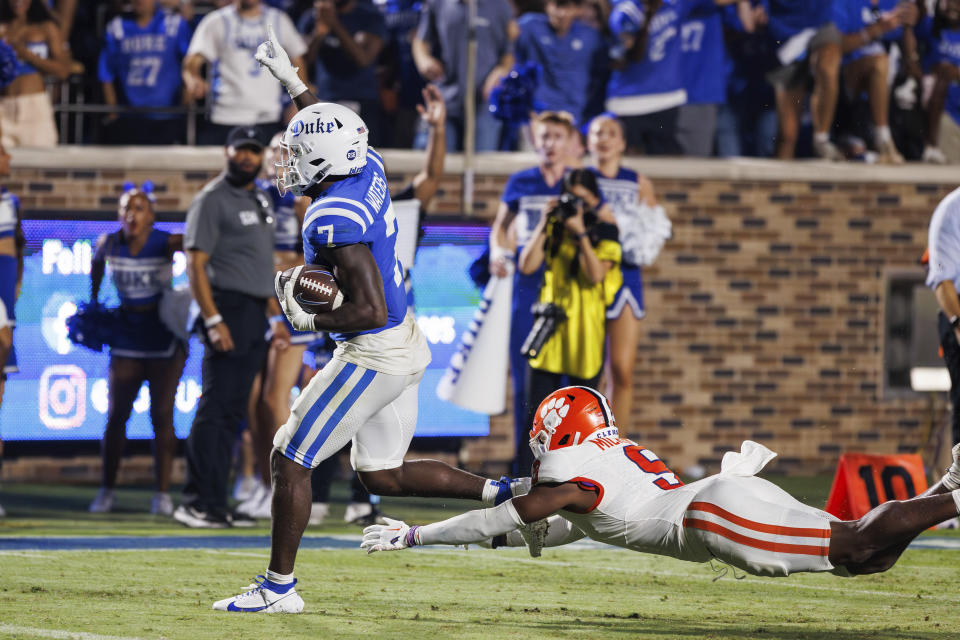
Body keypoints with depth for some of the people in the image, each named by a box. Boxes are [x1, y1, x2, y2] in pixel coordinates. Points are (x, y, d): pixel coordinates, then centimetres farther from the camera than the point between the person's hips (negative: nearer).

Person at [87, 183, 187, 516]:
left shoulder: (166, 243, -12)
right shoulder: (108, 244, -2)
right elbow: (97, 265, 19)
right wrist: (93, 302, 18)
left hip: (164, 339, -3)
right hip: (127, 338, 3)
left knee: (162, 415, -2)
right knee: (116, 415, 2)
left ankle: (163, 494, 3)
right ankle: (106, 489, 12)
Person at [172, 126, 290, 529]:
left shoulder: (260, 201, 19)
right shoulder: (213, 200, -7)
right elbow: (195, 264, -13)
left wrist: (275, 314, 18)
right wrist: (213, 321, -21)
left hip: (256, 314, 9)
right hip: (228, 308, -9)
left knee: (233, 412, 8)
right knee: (215, 408, -11)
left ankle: (215, 503, 9)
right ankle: (197, 503, -12)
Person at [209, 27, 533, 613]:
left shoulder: (334, 219, -25)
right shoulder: (369, 172, 1)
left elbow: (370, 310, -27)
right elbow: (333, 135, 28)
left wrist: (311, 322, -13)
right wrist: (292, 81, 33)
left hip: (374, 356, -9)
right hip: (407, 349, 9)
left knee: (291, 461, 0)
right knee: (383, 475, 18)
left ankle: (279, 587, 5)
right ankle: (502, 493, 10)